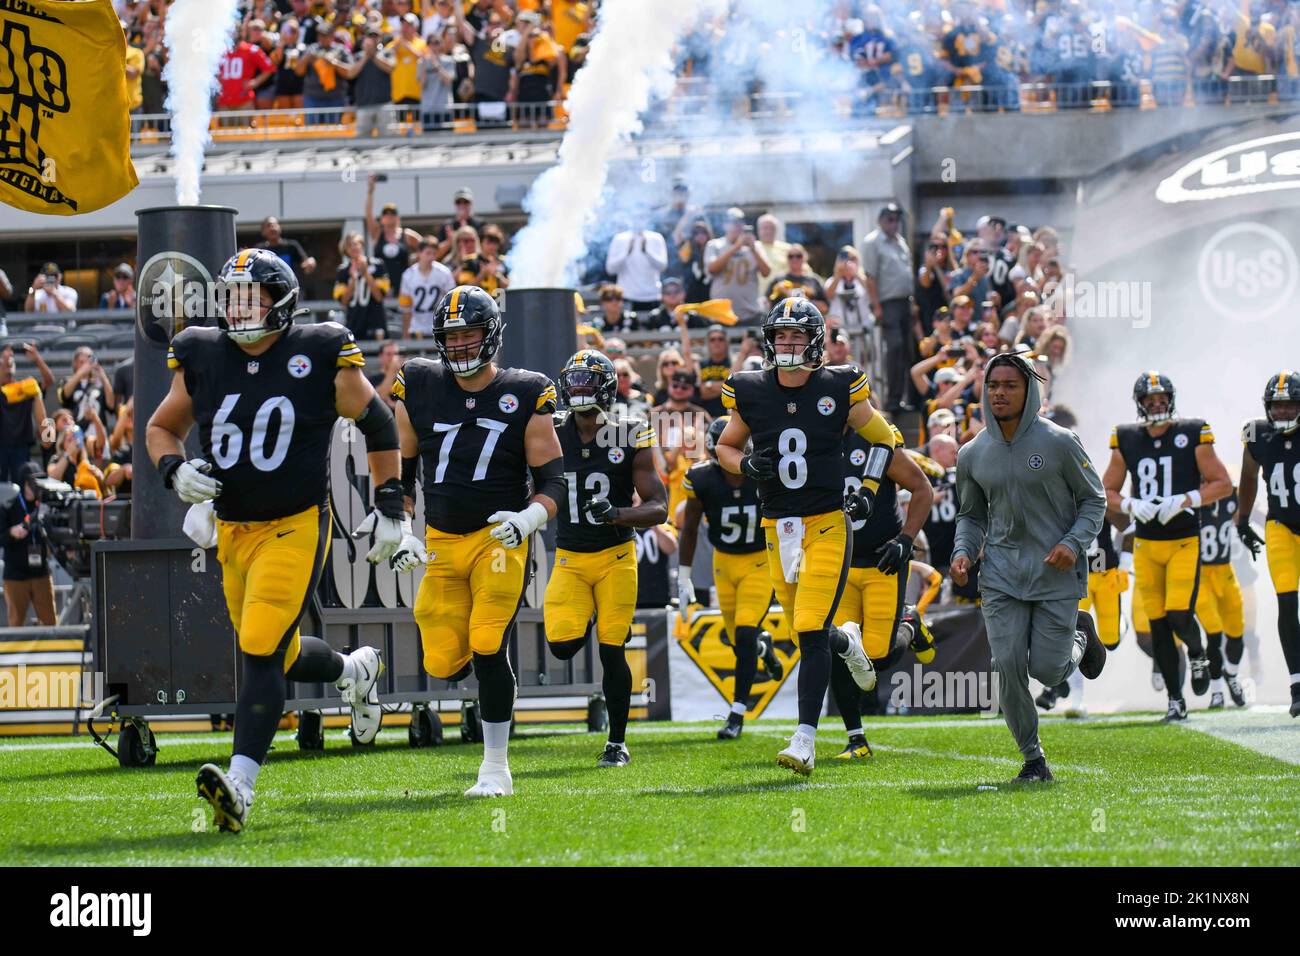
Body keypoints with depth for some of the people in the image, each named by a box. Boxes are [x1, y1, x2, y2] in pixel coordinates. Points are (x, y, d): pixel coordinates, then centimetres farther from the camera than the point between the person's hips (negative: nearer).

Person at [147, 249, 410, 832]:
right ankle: (354, 670, 50)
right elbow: (161, 428, 14)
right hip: (232, 531, 5)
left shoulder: (319, 357, -9)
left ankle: (240, 783, -22)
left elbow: (378, 424, 3)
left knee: (261, 653, -19)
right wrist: (176, 471, -8)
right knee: (281, 659, 17)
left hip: (296, 528, -5)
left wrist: (389, 506, 3)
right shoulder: (201, 358, 0)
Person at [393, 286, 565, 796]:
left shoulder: (524, 396, -2)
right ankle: (474, 659, 36)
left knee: (488, 649, -17)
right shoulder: (420, 388, 4)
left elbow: (552, 481, -1)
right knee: (444, 662, -3)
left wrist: (528, 519, -20)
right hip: (441, 542, 3)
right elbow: (400, 467, 15)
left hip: (499, 538, -3)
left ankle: (496, 767, -5)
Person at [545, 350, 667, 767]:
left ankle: (617, 743, 10)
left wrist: (616, 514, -25)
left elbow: (658, 508, -8)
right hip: (569, 557, 2)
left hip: (615, 556, -2)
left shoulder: (629, 438, -7)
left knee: (612, 653, -4)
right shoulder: (553, 434, -1)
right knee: (563, 645, -15)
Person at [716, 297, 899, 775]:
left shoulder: (837, 390, -4)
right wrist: (747, 465, -5)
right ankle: (847, 642, 49)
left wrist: (868, 488, -4)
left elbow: (884, 437, 10)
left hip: (827, 525, -4)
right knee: (803, 630, 12)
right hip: (777, 529, 4)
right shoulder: (752, 393, 2)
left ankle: (805, 741, -13)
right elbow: (725, 447, 17)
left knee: (811, 634, -13)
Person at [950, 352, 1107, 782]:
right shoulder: (973, 454, 5)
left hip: (1056, 573, -3)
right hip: (1002, 573, 3)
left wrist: (1073, 542, -15)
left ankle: (1080, 636, 32)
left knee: (1047, 670, -5)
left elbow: (1094, 500, 1)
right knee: (1008, 666, -9)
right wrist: (963, 553, -1)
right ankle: (1033, 758, 7)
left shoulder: (1059, 443, -7)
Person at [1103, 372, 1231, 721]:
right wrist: (1130, 505, -9)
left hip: (1185, 542, -3)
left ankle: (1197, 654, 19)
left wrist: (1184, 501, -16)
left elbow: (1223, 484, -2)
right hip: (1146, 545, 3)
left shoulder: (1192, 436, -4)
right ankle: (1175, 700, 13)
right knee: (1158, 626, 3)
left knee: (1179, 616, -16)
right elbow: (1107, 491, 12)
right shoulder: (1126, 441, 3)